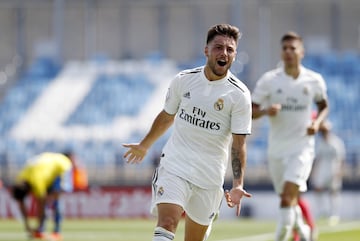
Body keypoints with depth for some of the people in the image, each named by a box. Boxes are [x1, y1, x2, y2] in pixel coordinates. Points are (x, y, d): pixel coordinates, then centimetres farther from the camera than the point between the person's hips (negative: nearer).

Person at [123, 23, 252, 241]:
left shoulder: (239, 94, -6)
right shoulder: (183, 80, 2)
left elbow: (239, 144, -7)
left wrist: (237, 185, -19)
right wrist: (144, 146, 32)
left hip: (209, 178, 0)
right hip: (174, 167, 0)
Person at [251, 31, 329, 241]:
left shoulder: (314, 80, -1)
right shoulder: (269, 80, -3)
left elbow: (324, 106, 16)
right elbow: (250, 112, -1)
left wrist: (317, 122, -5)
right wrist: (265, 111, -23)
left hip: (302, 147, -2)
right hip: (277, 149, 2)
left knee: (288, 198, -20)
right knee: (291, 201, 13)